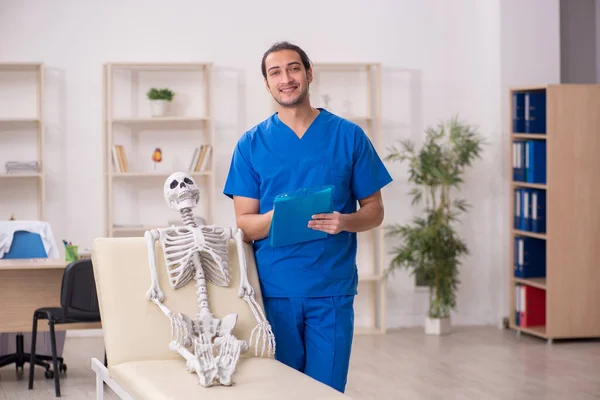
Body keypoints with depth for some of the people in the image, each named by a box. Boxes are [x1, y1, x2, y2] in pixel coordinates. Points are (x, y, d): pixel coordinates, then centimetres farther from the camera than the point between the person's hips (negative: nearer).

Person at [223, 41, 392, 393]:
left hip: (332, 289, 0)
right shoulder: (251, 144, 5)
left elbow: (375, 211, 6)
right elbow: (245, 224, 2)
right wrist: (275, 218, -20)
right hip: (273, 289, 1)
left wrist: (345, 222, -16)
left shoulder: (349, 136, 3)